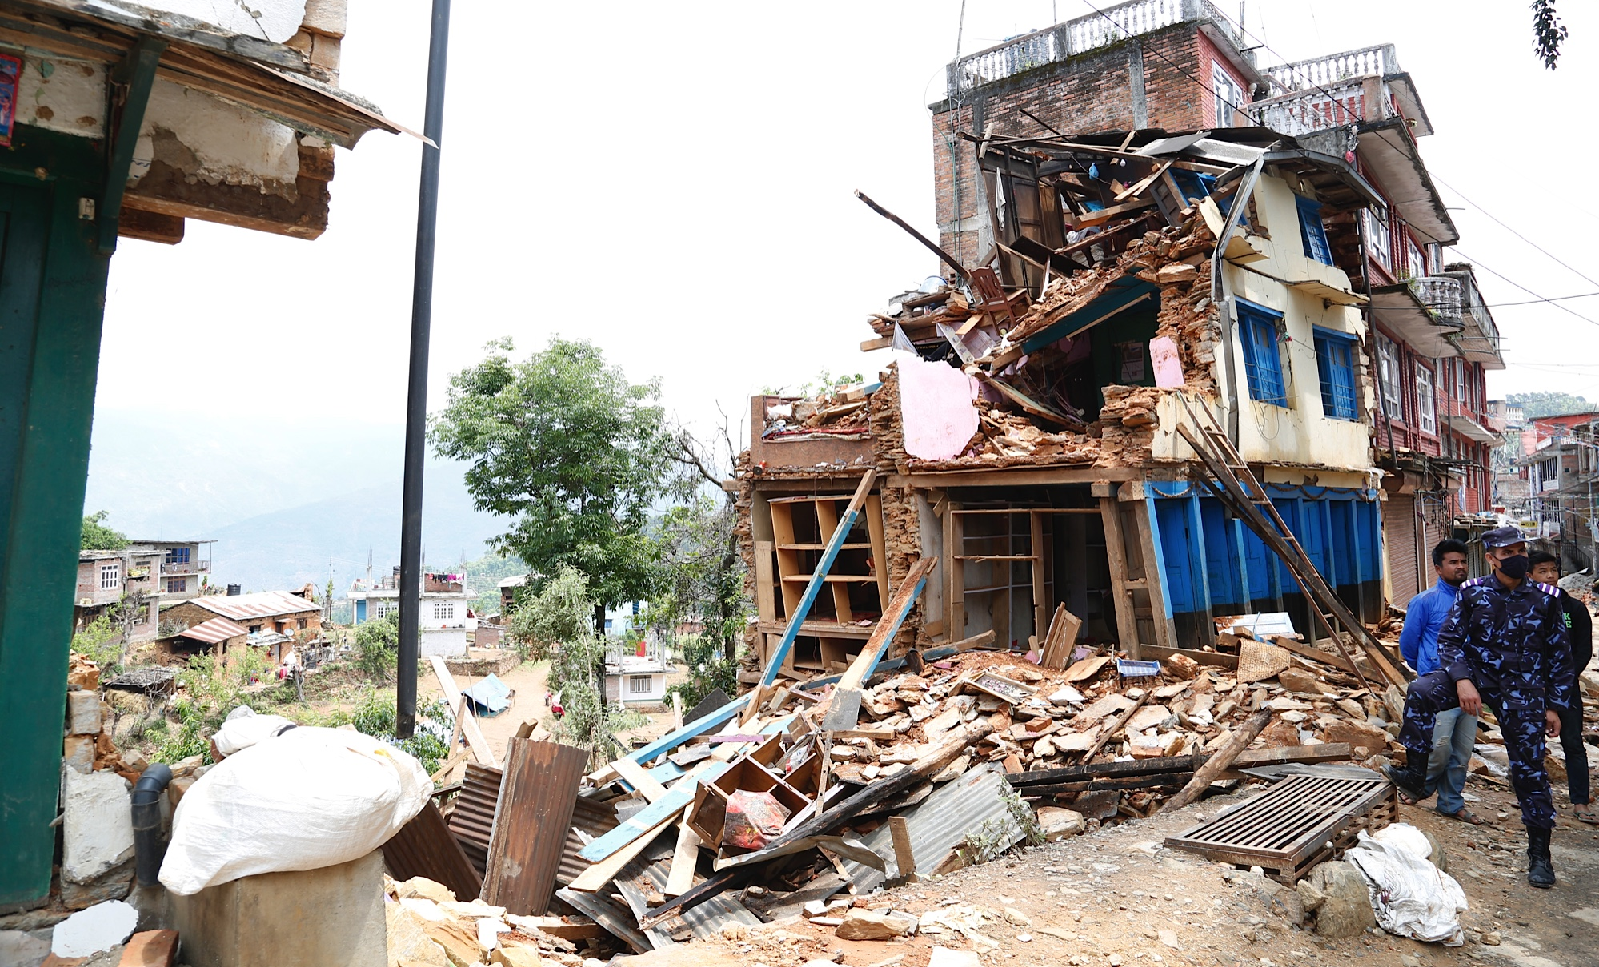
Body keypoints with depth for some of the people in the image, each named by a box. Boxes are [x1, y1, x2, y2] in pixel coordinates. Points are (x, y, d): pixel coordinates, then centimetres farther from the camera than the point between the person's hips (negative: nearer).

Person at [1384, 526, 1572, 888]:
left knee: (1529, 768, 4)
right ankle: (1415, 776, -20)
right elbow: (1449, 638, -3)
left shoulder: (1545, 599, -2)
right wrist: (1462, 679, -19)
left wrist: (1555, 706, 3)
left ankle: (1539, 852, 19)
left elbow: (1560, 656, 5)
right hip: (1477, 674, 0)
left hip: (1523, 691, 0)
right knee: (1421, 691, -28)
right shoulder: (1473, 593, -3)